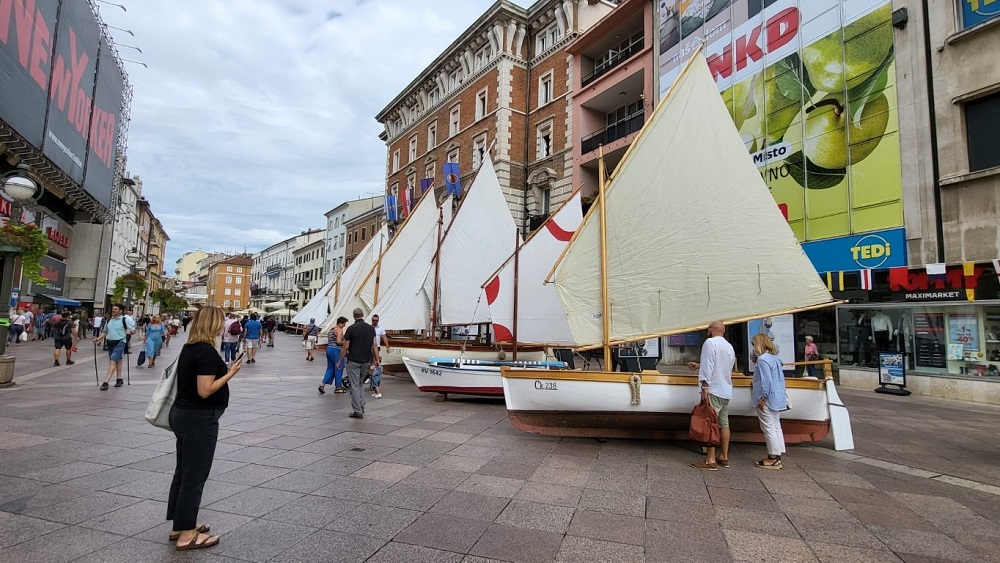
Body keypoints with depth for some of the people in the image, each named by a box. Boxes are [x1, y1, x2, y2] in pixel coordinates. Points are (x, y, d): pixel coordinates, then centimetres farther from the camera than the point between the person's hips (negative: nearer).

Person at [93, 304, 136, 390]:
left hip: (120, 343, -6)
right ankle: (119, 379, 24)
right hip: (110, 343, 6)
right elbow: (105, 332, 19)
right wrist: (98, 338, 5)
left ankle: (106, 382, -14)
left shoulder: (124, 319, -6)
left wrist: (128, 332, -23)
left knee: (113, 362, -12)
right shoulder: (109, 320, 11)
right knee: (118, 361, 16)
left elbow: (133, 330, -4)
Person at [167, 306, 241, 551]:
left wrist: (222, 370, 10)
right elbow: (205, 390, -23)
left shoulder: (189, 348, 9)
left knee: (184, 472, 18)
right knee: (194, 476, 1)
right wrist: (229, 374, -15)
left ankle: (180, 526, 30)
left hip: (183, 414, 10)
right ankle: (187, 535, 12)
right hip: (199, 419, -10)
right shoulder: (207, 352, -20)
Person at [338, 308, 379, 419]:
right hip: (366, 360, 5)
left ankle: (357, 411, 3)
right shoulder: (371, 328, 3)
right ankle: (361, 407, 17)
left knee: (355, 386, 1)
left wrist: (340, 361, 0)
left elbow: (345, 347, -9)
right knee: (360, 384, 21)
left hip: (353, 361, -5)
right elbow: (374, 345, 4)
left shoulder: (351, 328, -10)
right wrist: (377, 359, 9)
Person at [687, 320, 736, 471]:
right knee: (724, 424, 13)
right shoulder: (729, 346, 15)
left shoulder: (710, 342, -10)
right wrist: (699, 366, 28)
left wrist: (704, 387, -18)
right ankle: (724, 457, 19)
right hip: (726, 391, 9)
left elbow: (708, 367, -18)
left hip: (714, 390, -9)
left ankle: (710, 460, -7)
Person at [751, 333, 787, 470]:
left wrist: (762, 398, -16)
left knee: (769, 428, -2)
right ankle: (777, 457, 19)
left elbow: (765, 380, -20)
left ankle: (773, 458, 3)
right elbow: (780, 378, 18)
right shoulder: (775, 358, 12)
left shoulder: (762, 359, -16)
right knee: (776, 427, 13)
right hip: (778, 399, 9)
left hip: (767, 400, -9)